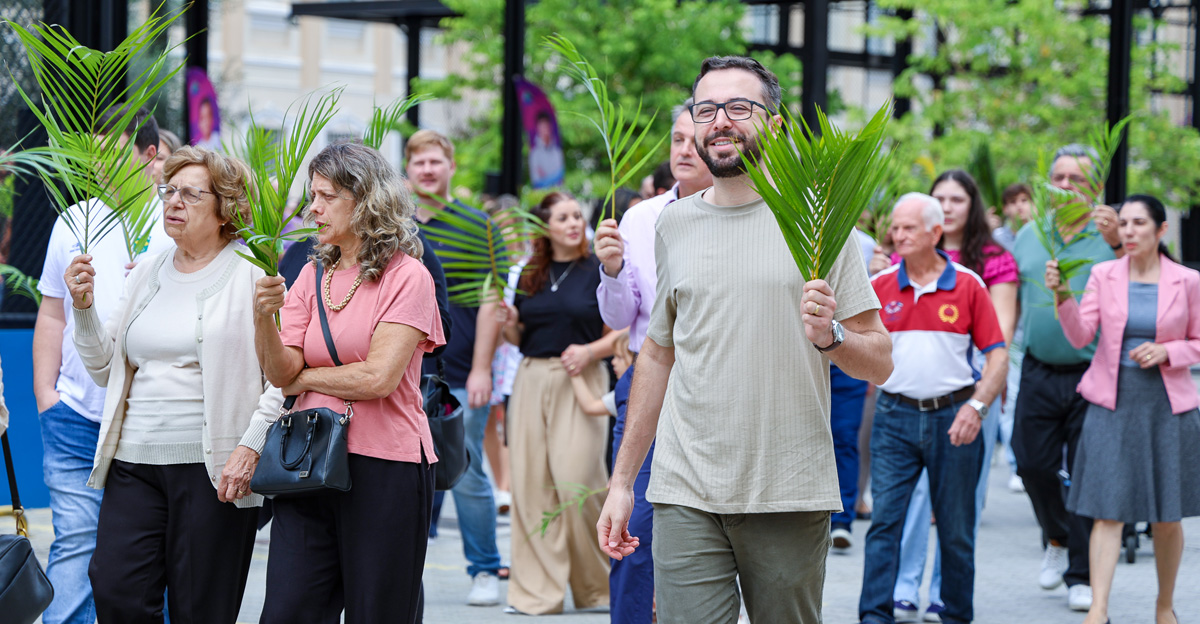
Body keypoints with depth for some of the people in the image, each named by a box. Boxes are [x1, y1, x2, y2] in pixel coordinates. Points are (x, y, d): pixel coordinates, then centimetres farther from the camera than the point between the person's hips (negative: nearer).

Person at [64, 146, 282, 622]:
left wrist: (251, 448, -16)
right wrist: (84, 308, 3)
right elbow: (104, 368, 18)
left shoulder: (252, 274, -1)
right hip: (134, 461, 5)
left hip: (214, 467, -5)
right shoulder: (147, 273, 16)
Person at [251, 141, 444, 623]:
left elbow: (378, 378, -13)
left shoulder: (406, 276, -5)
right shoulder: (313, 275, 12)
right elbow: (281, 373, 3)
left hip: (384, 469, -5)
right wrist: (263, 316, -15)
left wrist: (305, 378, 0)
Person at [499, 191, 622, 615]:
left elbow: (620, 334, 1)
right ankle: (537, 591, 6)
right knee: (530, 482, 0)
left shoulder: (598, 271, 1)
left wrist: (589, 351, -15)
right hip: (531, 379, 4)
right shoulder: (530, 275, 12)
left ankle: (596, 588, 7)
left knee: (576, 480, -10)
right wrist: (510, 322, -2)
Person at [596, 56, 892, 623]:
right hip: (686, 495, 2)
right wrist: (621, 480, 16)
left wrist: (831, 336, -21)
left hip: (791, 493, -2)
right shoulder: (673, 225, 11)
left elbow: (879, 362, 1)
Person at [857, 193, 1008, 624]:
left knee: (957, 528, 7)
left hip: (953, 417, -1)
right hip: (895, 415, 1)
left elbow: (997, 354, -1)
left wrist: (977, 405, -13)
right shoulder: (880, 286, 4)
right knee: (885, 520, -7)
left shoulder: (967, 285, -1)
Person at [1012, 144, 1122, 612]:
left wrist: (1118, 242, -30)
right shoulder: (1028, 236, 11)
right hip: (1039, 371, 4)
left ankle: (1082, 575, 10)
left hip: (1092, 374, -3)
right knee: (1032, 465, 3)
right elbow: (1010, 305, 17)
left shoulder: (1108, 236, -2)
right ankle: (1058, 540, 31)